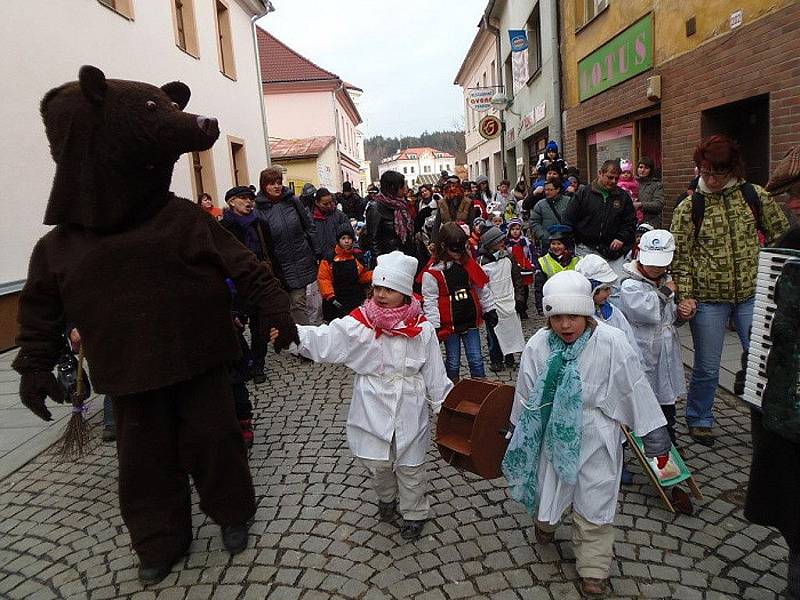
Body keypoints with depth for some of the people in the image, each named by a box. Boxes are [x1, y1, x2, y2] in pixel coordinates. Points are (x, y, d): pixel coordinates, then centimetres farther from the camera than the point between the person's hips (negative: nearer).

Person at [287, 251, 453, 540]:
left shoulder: (422, 329, -8)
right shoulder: (359, 324, -11)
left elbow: (434, 373, 0)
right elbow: (323, 340, -23)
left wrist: (444, 407, 4)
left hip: (410, 411, 0)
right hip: (373, 410, 0)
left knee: (410, 465, 14)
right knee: (376, 463, 11)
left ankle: (414, 512, 38)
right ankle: (387, 498, 44)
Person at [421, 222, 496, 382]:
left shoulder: (468, 263, 3)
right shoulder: (432, 272, -12)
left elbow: (482, 288, 12)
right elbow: (430, 301, -12)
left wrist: (489, 309, 13)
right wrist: (434, 326, -15)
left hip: (470, 320, 4)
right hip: (449, 324, -3)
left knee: (476, 360, 8)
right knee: (453, 362, 10)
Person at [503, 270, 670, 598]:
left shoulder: (611, 342, -19)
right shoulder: (537, 345, -14)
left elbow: (636, 391, -10)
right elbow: (526, 395, 0)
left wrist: (656, 439, -4)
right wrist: (519, 437, 11)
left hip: (596, 437, -1)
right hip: (553, 433, 2)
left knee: (594, 505, 10)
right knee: (547, 491, 18)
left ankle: (594, 570, 30)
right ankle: (544, 519, 54)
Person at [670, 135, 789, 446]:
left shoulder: (755, 196, 1)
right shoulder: (689, 207, -4)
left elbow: (780, 237, 9)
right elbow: (681, 257, -4)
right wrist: (685, 297, -12)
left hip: (752, 295, 2)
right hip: (708, 299, -1)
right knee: (707, 368, 9)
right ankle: (699, 420, 31)